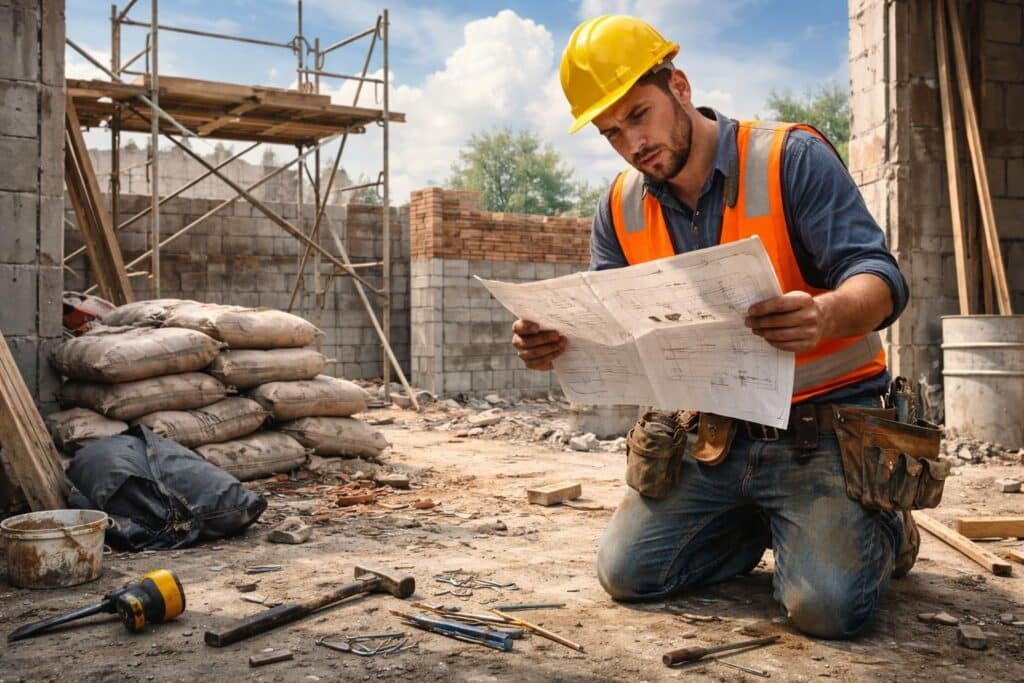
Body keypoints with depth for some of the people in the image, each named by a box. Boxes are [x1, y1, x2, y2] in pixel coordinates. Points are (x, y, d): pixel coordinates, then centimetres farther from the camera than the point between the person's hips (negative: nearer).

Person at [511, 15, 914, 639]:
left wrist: (827, 314, -44)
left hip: (823, 424, -5)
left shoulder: (793, 158, -13)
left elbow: (879, 276, -19)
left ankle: (883, 531, 16)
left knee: (827, 604, -21)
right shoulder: (621, 207, 2)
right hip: (713, 438, 5)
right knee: (627, 573, -2)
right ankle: (767, 526, 22)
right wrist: (553, 342, -23)